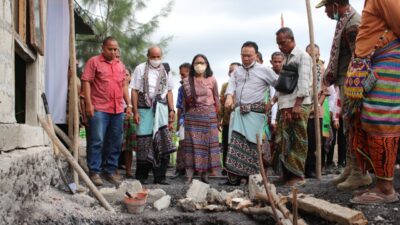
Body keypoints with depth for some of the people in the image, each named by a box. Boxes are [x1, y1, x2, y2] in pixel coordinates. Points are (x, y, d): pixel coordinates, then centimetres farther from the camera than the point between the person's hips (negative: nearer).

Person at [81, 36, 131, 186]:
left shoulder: (120, 65, 19)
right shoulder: (94, 62, 1)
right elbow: (86, 82, -6)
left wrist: (128, 104, 16)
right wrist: (89, 104, -14)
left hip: (118, 110, 6)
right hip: (99, 109, -6)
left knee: (115, 143, 9)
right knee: (97, 141, -6)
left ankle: (110, 171, 19)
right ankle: (94, 172, 1)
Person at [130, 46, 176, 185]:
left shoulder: (165, 71, 15)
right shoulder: (140, 69, 4)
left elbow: (169, 91, 17)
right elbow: (134, 91, 0)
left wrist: (171, 110, 8)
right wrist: (135, 112, -7)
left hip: (161, 109, 3)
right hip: (145, 109, -3)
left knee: (162, 142, -3)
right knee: (144, 142, 0)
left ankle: (160, 177, 4)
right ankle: (141, 176, 11)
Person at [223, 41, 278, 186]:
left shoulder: (264, 70, 3)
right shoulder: (237, 71, 18)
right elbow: (231, 85, 4)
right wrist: (229, 96, -15)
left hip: (255, 112, -5)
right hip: (239, 111, 5)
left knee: (251, 144, -5)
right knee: (236, 142, 0)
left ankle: (253, 177, 2)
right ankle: (234, 177, 2)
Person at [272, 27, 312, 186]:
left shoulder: (302, 56, 0)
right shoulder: (285, 59, 20)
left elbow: (304, 81, -9)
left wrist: (297, 105, -16)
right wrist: (284, 107, 2)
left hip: (300, 105, -7)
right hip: (286, 106, 7)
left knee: (298, 140, -4)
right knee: (283, 140, 3)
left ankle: (298, 175, 0)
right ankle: (286, 173, 9)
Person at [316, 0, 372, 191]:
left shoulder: (353, 24, -18)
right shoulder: (344, 21, 14)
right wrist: (329, 75, 14)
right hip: (344, 82, 10)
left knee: (354, 128, -6)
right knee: (348, 128, 13)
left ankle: (359, 173, 1)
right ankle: (350, 168, 22)